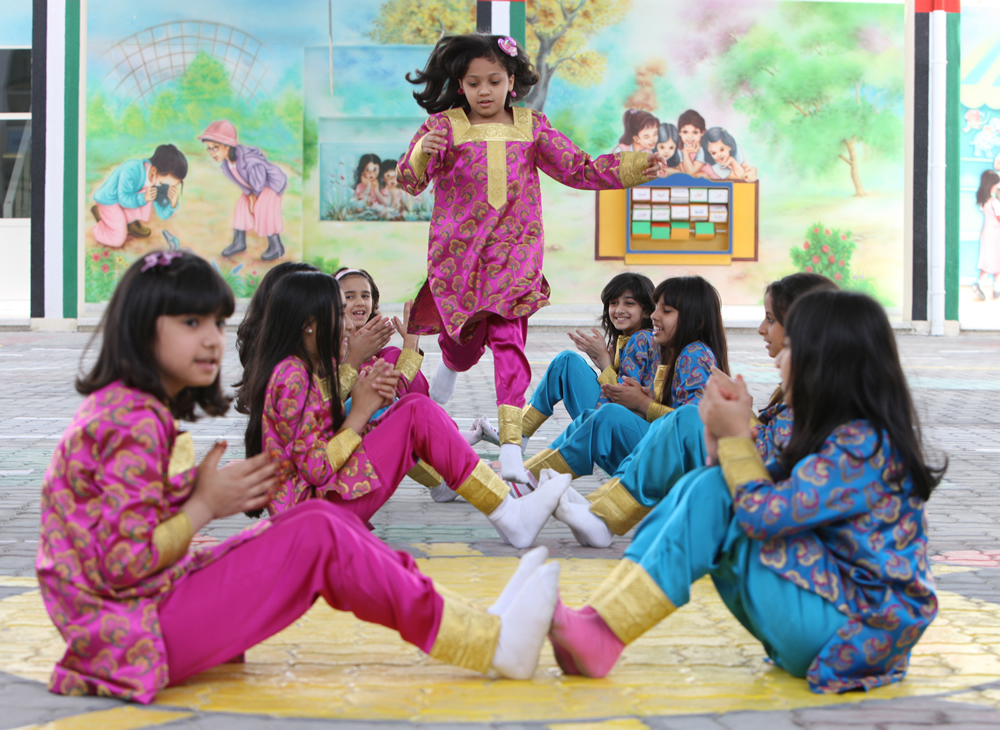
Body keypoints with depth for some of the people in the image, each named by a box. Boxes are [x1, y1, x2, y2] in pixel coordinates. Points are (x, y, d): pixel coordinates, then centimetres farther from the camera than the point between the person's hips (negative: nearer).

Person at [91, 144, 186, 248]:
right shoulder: (130, 172, -38)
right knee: (118, 241, -13)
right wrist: (143, 198, -43)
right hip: (108, 201, -6)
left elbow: (163, 215, -14)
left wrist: (173, 203, -35)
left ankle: (131, 223, 2)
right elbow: (124, 199, -27)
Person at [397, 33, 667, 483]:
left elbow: (578, 169, 7)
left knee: (508, 340, -12)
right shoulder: (444, 126, -2)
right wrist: (421, 153, -33)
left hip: (514, 252, 1)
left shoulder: (530, 127, 6)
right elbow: (408, 182, -10)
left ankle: (511, 448, -14)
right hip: (457, 254, 0)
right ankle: (448, 369, 47)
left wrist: (634, 167, -5)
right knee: (464, 347, 7)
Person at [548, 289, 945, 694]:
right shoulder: (841, 435, 13)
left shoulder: (862, 445, -17)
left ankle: (602, 636, -21)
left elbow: (763, 516, -21)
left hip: (855, 629, -9)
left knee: (713, 494, -18)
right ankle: (592, 622, -17)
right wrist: (724, 445, -6)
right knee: (700, 484, -2)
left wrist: (736, 436, -10)